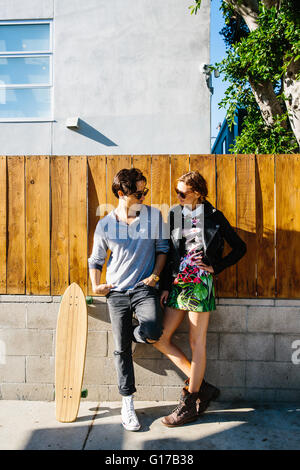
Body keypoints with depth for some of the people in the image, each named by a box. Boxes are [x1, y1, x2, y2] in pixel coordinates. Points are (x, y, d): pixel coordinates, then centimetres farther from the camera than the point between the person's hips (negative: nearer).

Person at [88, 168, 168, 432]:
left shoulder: (154, 216, -1)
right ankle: (127, 404, 26)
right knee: (121, 350, 6)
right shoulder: (105, 225, -1)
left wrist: (155, 275, -5)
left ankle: (133, 336, 13)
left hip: (144, 287, 0)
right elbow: (95, 260, 10)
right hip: (116, 291, 1)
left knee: (153, 332, -26)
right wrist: (96, 285, -3)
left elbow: (163, 248, 7)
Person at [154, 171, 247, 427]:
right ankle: (200, 385, 19)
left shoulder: (214, 216, -1)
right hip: (177, 283, 5)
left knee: (197, 342, 3)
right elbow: (167, 252, 9)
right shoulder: (174, 214, 8)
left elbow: (240, 248, 6)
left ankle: (190, 403, 20)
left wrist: (216, 267, -3)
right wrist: (165, 286, 6)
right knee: (161, 339, 4)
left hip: (200, 284, -5)